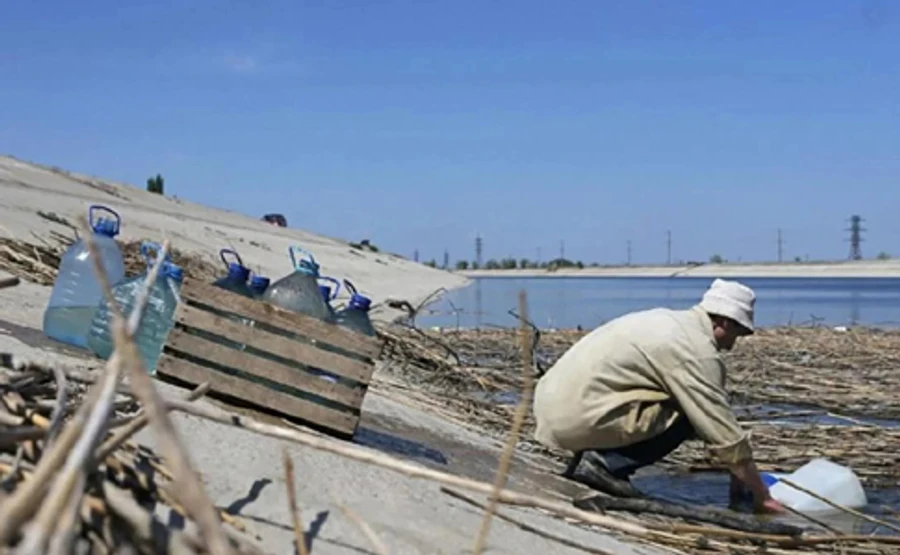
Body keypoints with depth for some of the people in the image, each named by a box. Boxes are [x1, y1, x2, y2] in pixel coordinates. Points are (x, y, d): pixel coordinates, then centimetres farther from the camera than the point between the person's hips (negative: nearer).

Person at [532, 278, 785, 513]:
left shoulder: (669, 321, 18)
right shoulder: (697, 350, -10)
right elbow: (726, 433, -8)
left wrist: (739, 474, 27)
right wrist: (762, 497, 3)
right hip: (579, 417, -9)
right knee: (686, 416, -4)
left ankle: (595, 455, 11)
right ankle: (604, 463, -8)